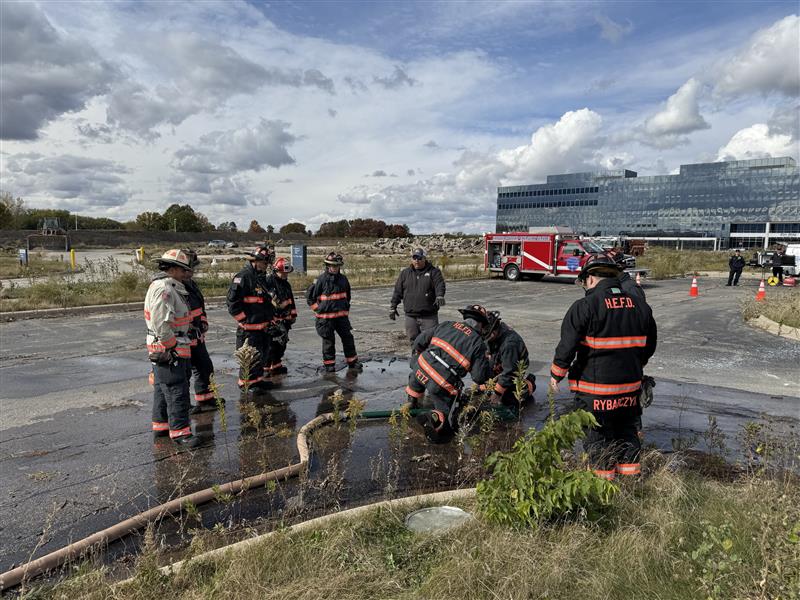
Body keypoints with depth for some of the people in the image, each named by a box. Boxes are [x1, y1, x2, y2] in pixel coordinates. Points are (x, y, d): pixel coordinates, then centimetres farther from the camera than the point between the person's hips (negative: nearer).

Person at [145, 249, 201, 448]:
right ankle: (179, 431, 0)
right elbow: (160, 323, -27)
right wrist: (172, 345, -20)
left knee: (163, 389, 19)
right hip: (168, 351, -11)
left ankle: (160, 426, 30)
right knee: (177, 390, -6)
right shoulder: (163, 289, -19)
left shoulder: (170, 288, 15)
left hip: (165, 350, 11)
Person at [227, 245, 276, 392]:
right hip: (249, 328, -9)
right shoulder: (243, 277, -15)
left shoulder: (262, 278, 15)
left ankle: (258, 378, 30)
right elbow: (232, 302, -18)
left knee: (263, 353, 16)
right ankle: (247, 383, 10)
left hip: (263, 326, 9)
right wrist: (245, 319, -15)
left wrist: (270, 316, 18)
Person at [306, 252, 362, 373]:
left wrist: (346, 308, 16)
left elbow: (347, 296, 22)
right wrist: (319, 310, -3)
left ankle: (352, 362, 19)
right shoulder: (321, 279, -11)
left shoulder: (343, 279, 5)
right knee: (328, 341, 5)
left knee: (348, 338, 7)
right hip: (326, 317, -5)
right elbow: (310, 296, -4)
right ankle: (329, 365, 17)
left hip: (342, 315, 5)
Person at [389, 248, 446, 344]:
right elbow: (397, 291, 13)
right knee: (414, 340, 9)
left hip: (429, 316, -3)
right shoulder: (405, 273, 12)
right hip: (411, 316, 3)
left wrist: (439, 296, -33)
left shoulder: (433, 271, 2)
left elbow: (439, 285, -14)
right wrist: (393, 307, 11)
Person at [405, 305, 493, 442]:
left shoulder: (446, 325, 11)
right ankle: (436, 419, -21)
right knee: (446, 418, 13)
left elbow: (419, 342, 14)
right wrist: (487, 361, 18)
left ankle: (413, 402, 41)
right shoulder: (478, 344, 0)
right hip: (441, 385, -4)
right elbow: (480, 377, -1)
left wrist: (417, 354, 35)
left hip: (421, 369, 4)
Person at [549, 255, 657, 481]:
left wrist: (556, 374, 0)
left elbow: (567, 345, -14)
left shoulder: (584, 306, -14)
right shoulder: (640, 306, 5)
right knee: (627, 431, 19)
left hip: (595, 388, -6)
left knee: (598, 436, 7)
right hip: (630, 386, 6)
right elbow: (649, 345, 16)